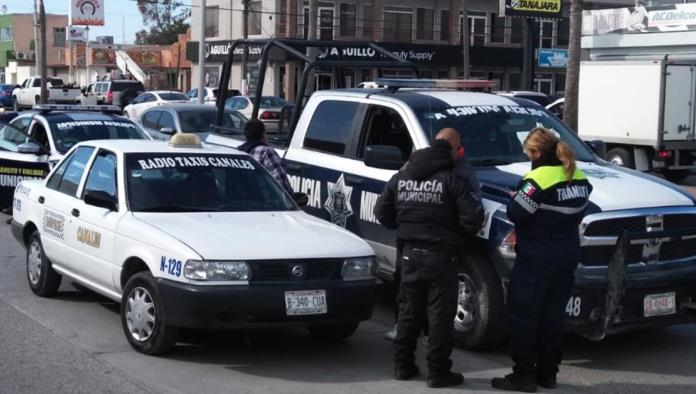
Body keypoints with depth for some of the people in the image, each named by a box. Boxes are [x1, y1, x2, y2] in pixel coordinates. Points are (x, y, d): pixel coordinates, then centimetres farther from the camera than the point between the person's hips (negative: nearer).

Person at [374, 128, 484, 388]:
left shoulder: (401, 177, 5)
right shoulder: (453, 180, -12)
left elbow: (382, 212, 8)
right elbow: (472, 219, -16)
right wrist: (457, 235, 4)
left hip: (410, 254, 5)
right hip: (441, 256, -5)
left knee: (408, 312, 15)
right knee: (440, 316, 2)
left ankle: (403, 365, 23)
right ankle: (438, 372, 5)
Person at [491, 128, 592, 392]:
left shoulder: (538, 179, -17)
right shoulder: (579, 179, 8)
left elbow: (515, 214, -17)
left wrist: (515, 199, 3)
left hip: (537, 258, -8)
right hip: (567, 255, 8)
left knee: (523, 314, 1)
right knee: (553, 314, 14)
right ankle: (548, 372, 20)